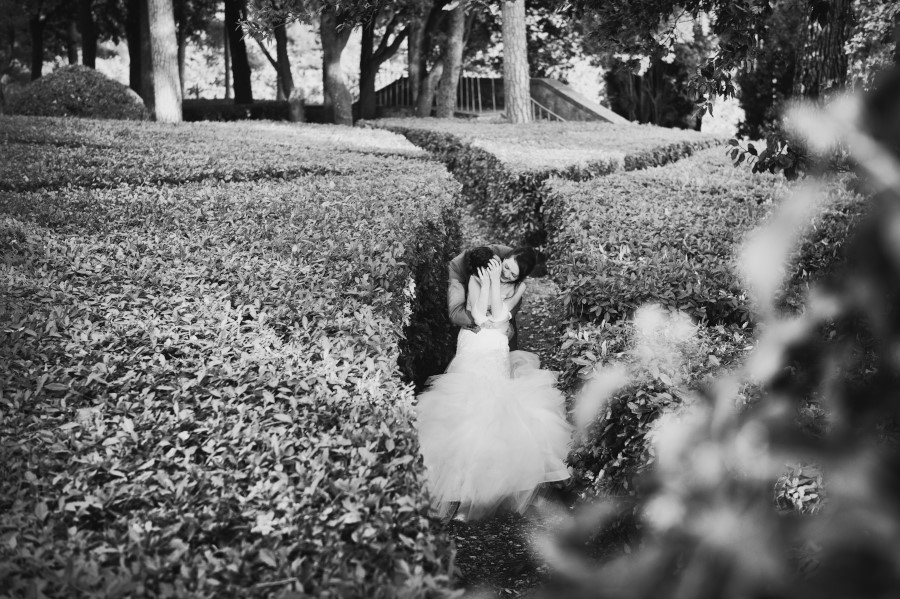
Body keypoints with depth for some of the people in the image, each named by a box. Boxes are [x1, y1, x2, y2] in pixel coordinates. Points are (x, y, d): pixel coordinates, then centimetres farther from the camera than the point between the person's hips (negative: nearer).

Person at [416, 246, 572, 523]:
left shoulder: (518, 287, 4)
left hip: (498, 357, 2)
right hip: (471, 352, -2)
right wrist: (486, 282, -12)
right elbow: (479, 317, -13)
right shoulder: (476, 279, -2)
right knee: (466, 410, -13)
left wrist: (495, 280, -12)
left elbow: (498, 316, -11)